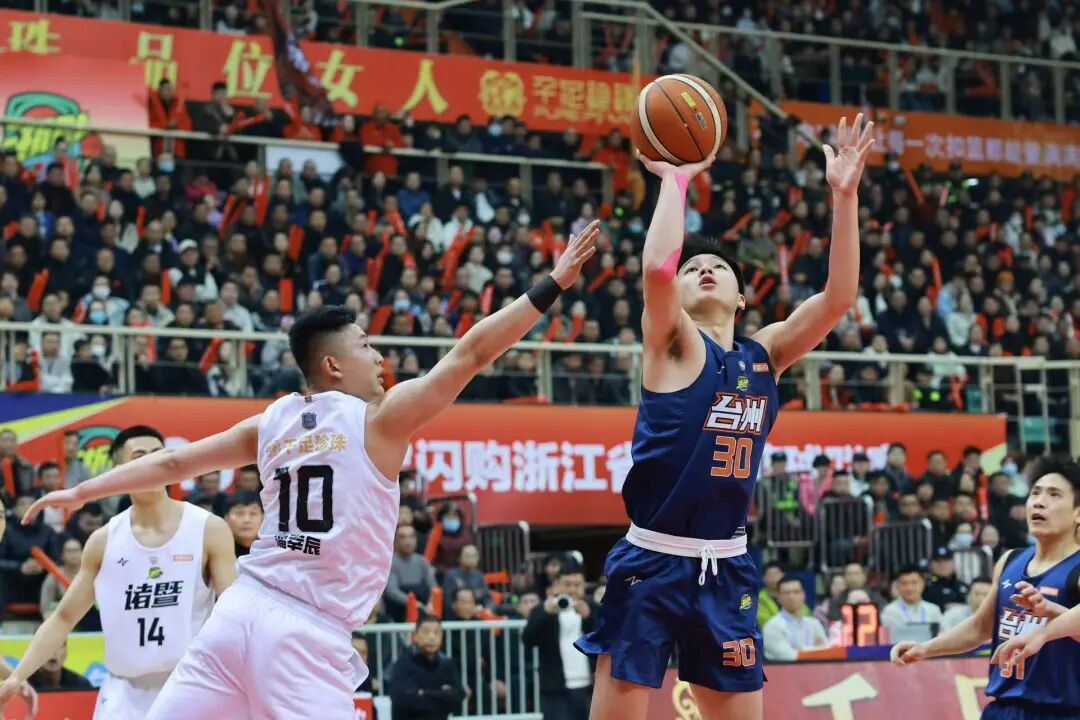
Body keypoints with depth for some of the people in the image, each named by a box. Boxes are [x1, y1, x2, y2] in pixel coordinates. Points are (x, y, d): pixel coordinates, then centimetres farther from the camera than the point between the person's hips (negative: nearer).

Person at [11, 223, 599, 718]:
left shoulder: (272, 422, 15)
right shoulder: (379, 418, 0)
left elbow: (172, 462, 22)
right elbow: (469, 354, -2)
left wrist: (81, 492, 33)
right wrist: (553, 285, 3)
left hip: (241, 608, 6)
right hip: (308, 632, -6)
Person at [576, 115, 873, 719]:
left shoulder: (764, 353, 10)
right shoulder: (674, 344, -4)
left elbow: (839, 297, -1)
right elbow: (657, 267, -23)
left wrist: (844, 195, -8)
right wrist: (677, 178, -13)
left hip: (727, 568, 5)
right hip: (653, 563, -5)